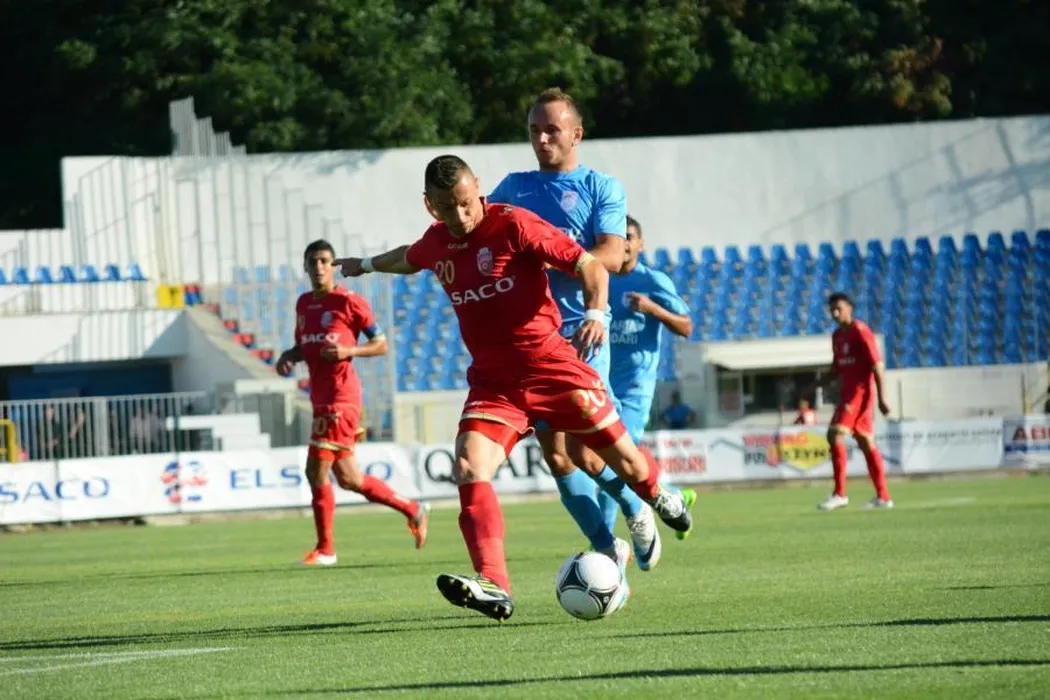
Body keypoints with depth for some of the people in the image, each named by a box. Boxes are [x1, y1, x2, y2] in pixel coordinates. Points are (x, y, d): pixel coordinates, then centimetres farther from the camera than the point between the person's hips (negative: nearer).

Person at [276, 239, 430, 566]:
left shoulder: (349, 302, -6)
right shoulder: (303, 304, 14)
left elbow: (381, 344, -3)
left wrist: (349, 351, -19)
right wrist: (288, 357, 5)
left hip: (340, 397, -8)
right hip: (321, 397, 8)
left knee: (317, 469, -11)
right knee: (348, 478, 11)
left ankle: (325, 549, 0)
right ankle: (413, 510, 27)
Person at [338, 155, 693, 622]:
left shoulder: (514, 225, -11)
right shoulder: (436, 242, 6)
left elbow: (589, 265, -10)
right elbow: (409, 259, 33)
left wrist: (596, 313, -28)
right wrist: (367, 265, 51)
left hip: (551, 365, -4)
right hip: (492, 381, 4)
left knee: (624, 461, 6)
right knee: (469, 469, -22)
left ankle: (660, 499, 44)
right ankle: (494, 588, -33)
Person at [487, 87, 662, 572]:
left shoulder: (601, 187, 4)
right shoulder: (514, 187, 17)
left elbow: (611, 257, -9)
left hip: (581, 333, -4)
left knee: (583, 453, -12)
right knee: (555, 455, -1)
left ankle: (637, 510, 16)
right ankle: (607, 550, 9)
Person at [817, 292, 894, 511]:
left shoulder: (860, 331, -10)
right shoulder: (837, 335, 16)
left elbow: (876, 364, -14)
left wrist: (881, 398, -19)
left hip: (860, 391, -9)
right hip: (847, 392, 9)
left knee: (835, 435, -17)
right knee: (866, 442, 9)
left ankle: (839, 494, -18)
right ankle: (883, 496, 12)